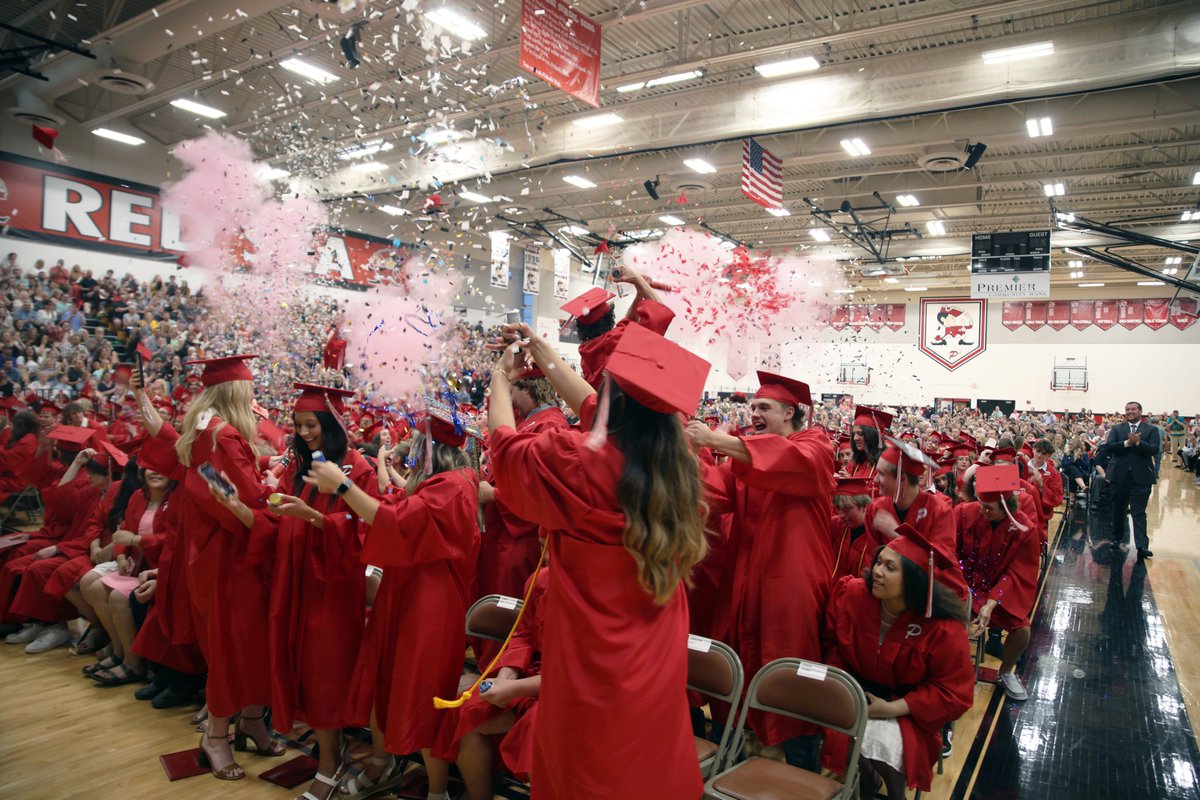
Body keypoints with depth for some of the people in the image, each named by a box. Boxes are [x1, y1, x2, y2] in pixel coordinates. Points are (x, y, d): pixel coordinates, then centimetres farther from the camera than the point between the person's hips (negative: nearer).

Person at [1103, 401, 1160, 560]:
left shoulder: (1151, 430, 3)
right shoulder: (1117, 429, 7)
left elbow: (1155, 450, -11)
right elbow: (1108, 446, -7)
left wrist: (1138, 442, -24)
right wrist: (1127, 443, -20)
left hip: (1141, 477, -2)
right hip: (1120, 475, 2)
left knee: (1139, 512, -6)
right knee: (1118, 510, 14)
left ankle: (1142, 546, -9)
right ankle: (1117, 538, 29)